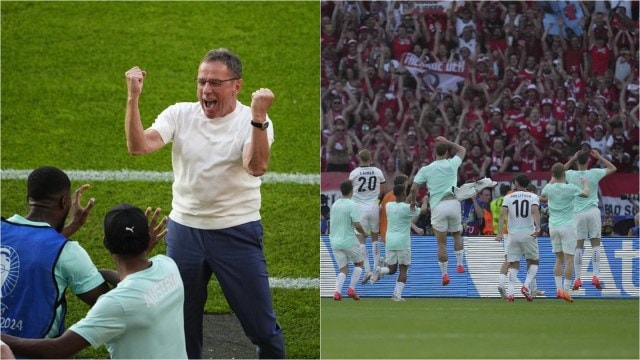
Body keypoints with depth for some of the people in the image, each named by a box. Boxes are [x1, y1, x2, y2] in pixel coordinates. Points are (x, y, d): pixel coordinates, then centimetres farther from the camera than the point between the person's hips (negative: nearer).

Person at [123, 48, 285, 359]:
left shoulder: (252, 121, -9)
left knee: (261, 326, 0)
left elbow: (256, 167, -28)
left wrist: (259, 118, -41)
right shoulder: (180, 115, -1)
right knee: (182, 324, 13)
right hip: (184, 229, 3)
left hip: (237, 232, -3)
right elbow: (138, 146, -13)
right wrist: (133, 98, -25)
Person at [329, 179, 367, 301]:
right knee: (358, 263, 17)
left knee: (343, 269, 10)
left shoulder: (335, 204, 9)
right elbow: (357, 225, -17)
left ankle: (337, 291, -12)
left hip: (335, 242, 5)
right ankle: (351, 289, 6)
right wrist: (363, 233, 2)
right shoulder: (352, 205, -13)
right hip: (349, 241, -5)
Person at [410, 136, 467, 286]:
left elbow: (414, 188, -1)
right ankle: (460, 264, 19)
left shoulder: (425, 170, 3)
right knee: (457, 234, 24)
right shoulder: (452, 164, 5)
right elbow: (462, 150, 25)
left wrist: (413, 201, 17)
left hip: (437, 206, -1)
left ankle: (444, 274, 4)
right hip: (453, 203, 1)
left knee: (441, 242, 4)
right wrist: (447, 142, 28)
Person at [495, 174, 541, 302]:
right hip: (529, 234, -1)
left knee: (513, 264, 8)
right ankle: (526, 285, -7)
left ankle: (510, 291, -8)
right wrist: (538, 228, -27)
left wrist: (499, 233, -11)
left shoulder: (508, 197, 6)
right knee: (534, 262, 14)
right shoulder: (533, 197, 3)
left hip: (513, 234, 1)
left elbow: (502, 215, -7)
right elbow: (535, 211, -16)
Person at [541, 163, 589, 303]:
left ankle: (559, 288, 7)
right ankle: (566, 290, -7)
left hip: (553, 227, 4)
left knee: (559, 259, 13)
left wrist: (551, 181, 39)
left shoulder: (549, 188, -1)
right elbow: (585, 193, 8)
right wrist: (585, 184, 29)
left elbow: (542, 196, 24)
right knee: (569, 259, -2)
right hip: (568, 227, -4)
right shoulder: (570, 188, -12)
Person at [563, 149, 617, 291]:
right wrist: (599, 157, 14)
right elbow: (613, 168, 10)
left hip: (578, 213, 1)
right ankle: (596, 276, -6)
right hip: (593, 211, -1)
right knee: (595, 243, 3)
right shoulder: (594, 173, -5)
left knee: (578, 246, 5)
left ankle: (578, 278, 3)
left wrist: (572, 159, 16)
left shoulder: (571, 175, -2)